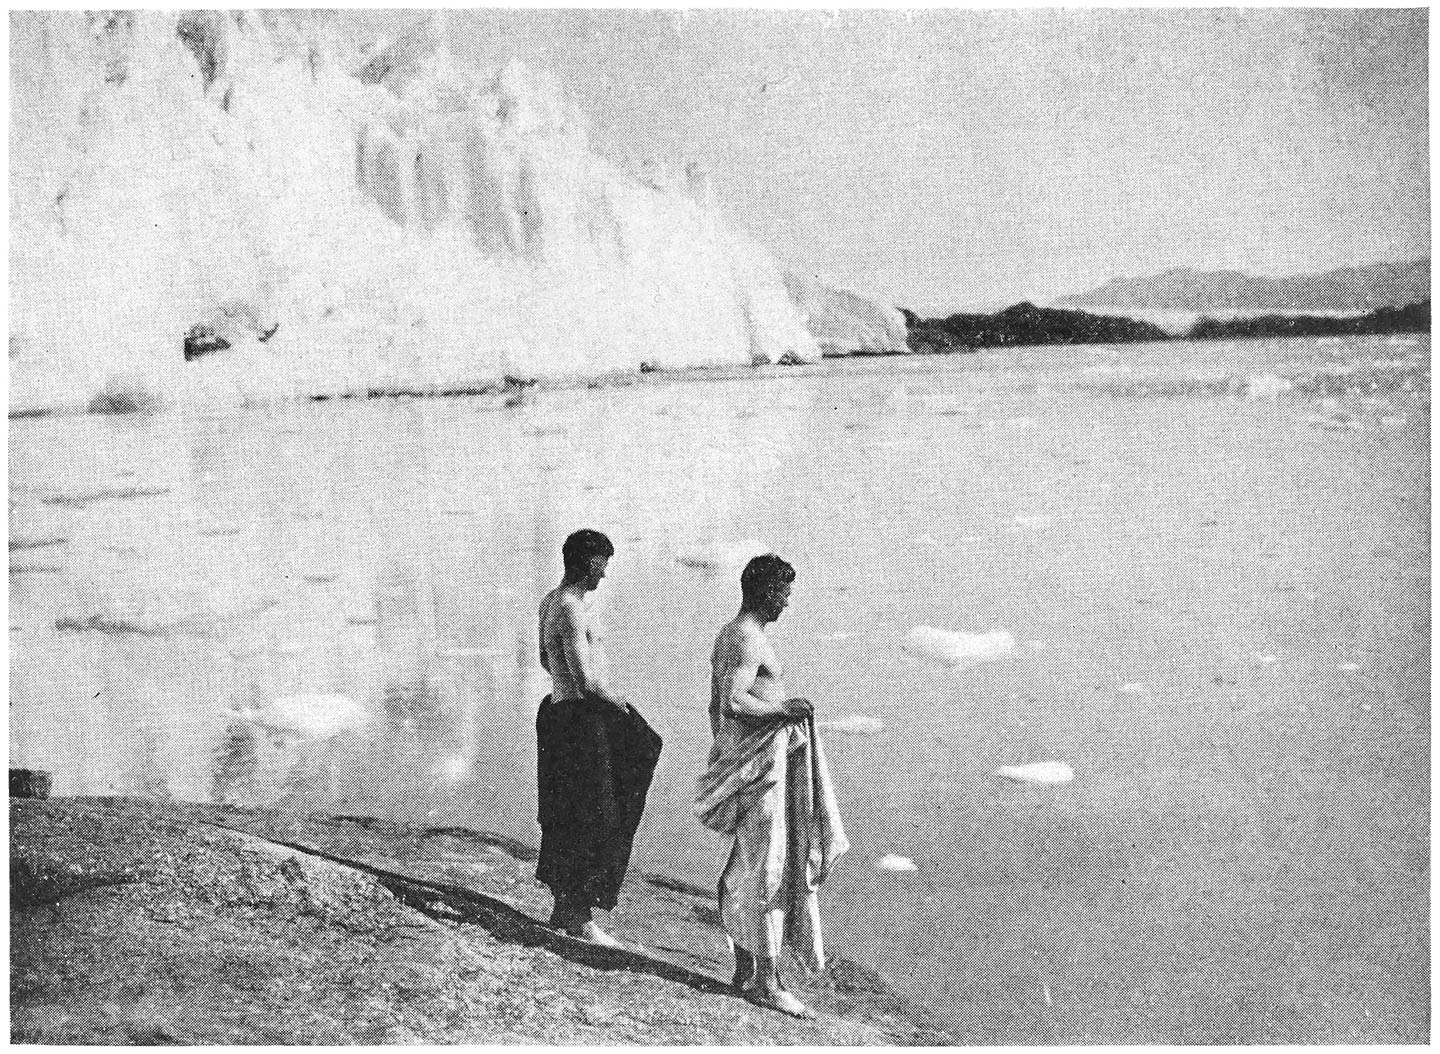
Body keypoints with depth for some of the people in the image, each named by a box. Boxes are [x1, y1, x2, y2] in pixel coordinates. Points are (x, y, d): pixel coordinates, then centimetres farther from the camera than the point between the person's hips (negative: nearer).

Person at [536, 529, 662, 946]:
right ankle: (578, 916, 5)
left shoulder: (551, 601, 11)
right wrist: (617, 701, -8)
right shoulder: (572, 610, -21)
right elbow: (586, 681, -26)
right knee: (591, 822, -2)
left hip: (560, 711, 10)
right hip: (582, 719, -10)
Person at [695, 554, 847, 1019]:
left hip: (737, 761, 10)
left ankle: (745, 970, 22)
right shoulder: (750, 640, -17)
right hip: (760, 765, -10)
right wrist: (783, 708, -17)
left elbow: (716, 706, 19)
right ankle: (766, 982, -2)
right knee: (769, 874, -6)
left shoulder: (727, 635, 14)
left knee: (742, 872, 14)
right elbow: (733, 704, -28)